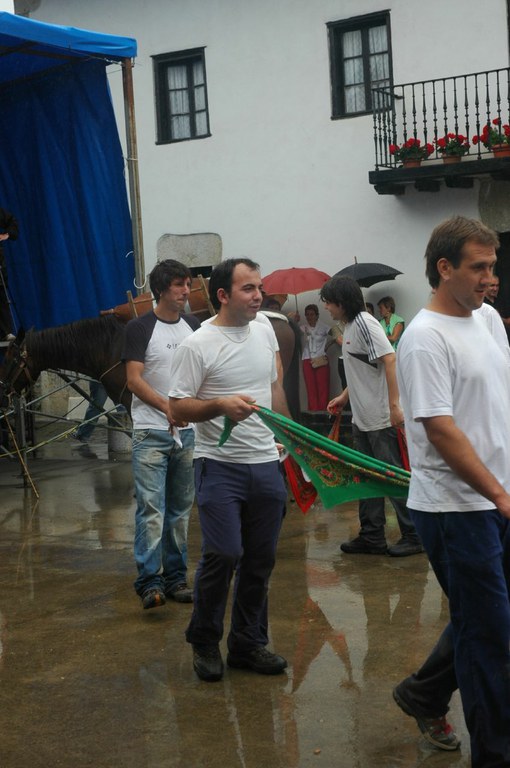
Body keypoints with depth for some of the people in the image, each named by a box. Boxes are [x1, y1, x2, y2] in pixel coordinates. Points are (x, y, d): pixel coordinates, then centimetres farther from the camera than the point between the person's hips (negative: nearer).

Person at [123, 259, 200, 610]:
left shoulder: (194, 327, 10)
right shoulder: (140, 328, -5)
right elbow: (134, 379, -11)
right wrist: (167, 406, -23)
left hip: (187, 431, 5)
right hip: (151, 432, -5)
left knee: (180, 509, 10)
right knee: (151, 508, -11)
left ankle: (175, 578, 18)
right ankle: (149, 581, -9)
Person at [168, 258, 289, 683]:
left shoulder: (263, 332, 10)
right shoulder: (198, 345, -11)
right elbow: (178, 407, -12)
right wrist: (221, 405, -26)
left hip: (266, 463, 6)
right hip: (221, 467, -6)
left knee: (260, 560, 9)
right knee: (223, 555, -11)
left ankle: (249, 644, 22)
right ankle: (205, 643, 11)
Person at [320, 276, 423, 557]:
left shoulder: (364, 323, -15)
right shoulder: (349, 326, 13)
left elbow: (389, 360, -23)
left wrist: (394, 404, -26)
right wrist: (344, 396, 20)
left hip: (381, 418, -10)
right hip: (362, 418, 10)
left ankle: (413, 536, 7)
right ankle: (372, 536, 20)